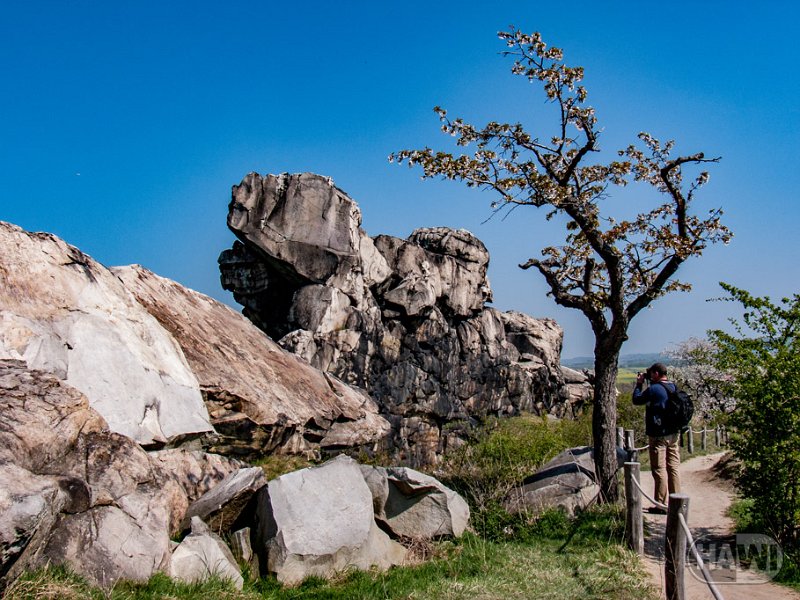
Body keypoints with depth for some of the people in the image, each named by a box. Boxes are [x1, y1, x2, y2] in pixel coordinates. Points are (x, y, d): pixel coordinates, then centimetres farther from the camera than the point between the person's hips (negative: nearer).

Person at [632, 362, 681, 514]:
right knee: (673, 468, 12)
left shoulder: (653, 389, -15)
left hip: (658, 435, -7)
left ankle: (661, 505, 1)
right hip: (674, 433, 7)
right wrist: (649, 382, 14)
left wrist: (639, 384, 6)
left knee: (659, 470, -2)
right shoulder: (674, 387, 6)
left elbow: (637, 399, -4)